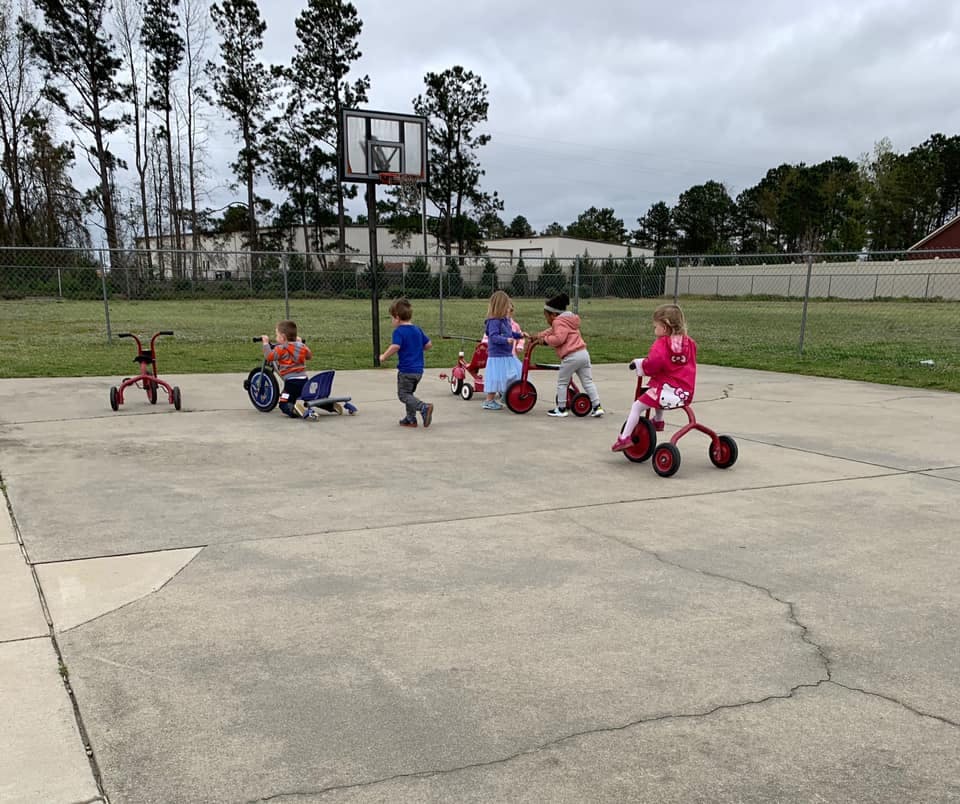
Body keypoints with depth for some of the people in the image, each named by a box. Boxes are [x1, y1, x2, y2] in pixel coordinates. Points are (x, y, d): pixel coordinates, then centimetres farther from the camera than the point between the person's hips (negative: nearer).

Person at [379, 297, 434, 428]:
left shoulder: (399, 331, -13)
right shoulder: (417, 330, 10)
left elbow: (395, 347, -27)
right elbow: (428, 344, 14)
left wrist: (384, 357, -13)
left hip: (406, 370, -8)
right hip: (419, 369, 8)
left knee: (403, 394, 1)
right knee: (409, 393, 21)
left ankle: (424, 407, -19)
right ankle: (411, 419, 22)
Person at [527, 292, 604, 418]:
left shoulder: (558, 322, -5)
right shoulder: (567, 320, 25)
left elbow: (559, 338, -20)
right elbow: (552, 331, 33)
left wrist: (545, 339, -7)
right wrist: (537, 336, 28)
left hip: (571, 356, -9)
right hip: (584, 353, 9)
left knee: (561, 383, 6)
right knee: (588, 382, 10)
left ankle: (561, 409, 11)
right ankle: (597, 407, 7)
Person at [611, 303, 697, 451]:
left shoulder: (661, 344, -13)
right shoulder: (689, 342, 8)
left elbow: (653, 364, -26)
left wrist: (638, 364, -8)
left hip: (667, 389, -8)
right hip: (686, 392, 8)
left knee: (637, 406, 0)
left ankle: (624, 437, -4)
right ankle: (658, 421, 51)